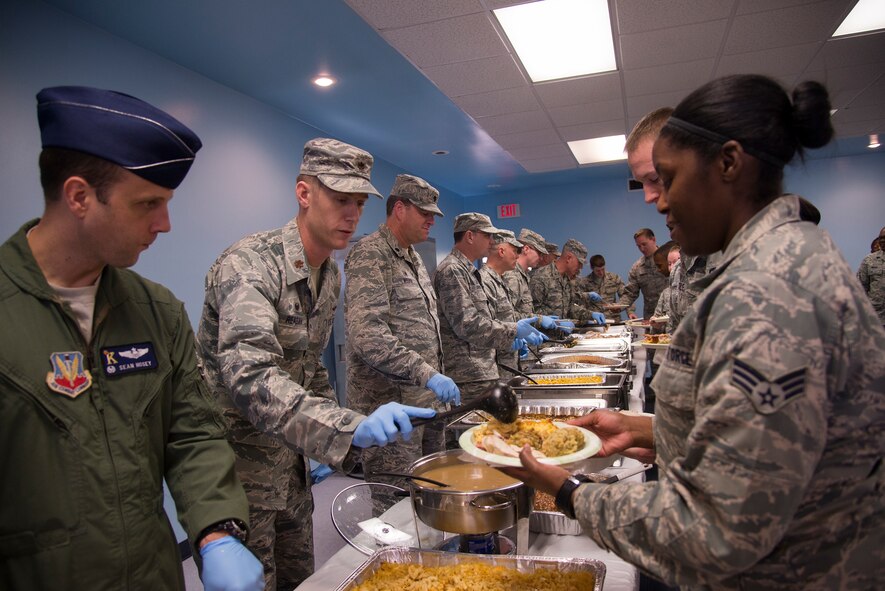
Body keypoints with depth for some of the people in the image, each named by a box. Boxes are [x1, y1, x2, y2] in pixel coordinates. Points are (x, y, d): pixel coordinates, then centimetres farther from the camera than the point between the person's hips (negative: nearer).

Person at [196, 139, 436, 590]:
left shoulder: (331, 276, 4)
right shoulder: (250, 263, -24)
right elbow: (250, 378, -38)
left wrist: (330, 443, 7)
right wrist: (349, 427, -48)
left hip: (288, 458, 8)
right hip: (237, 461, -8)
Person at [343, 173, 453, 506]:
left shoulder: (413, 256, 16)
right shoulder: (369, 255, -14)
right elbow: (367, 335, -26)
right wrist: (427, 375, -29)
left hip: (427, 400, 9)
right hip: (390, 403, -9)